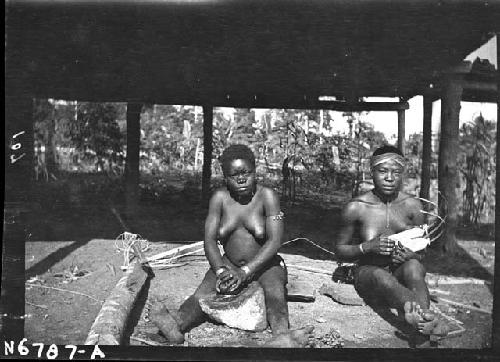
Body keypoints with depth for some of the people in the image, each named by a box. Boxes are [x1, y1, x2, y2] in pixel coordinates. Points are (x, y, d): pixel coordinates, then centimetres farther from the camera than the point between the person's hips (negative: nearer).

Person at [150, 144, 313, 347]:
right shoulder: (220, 198, -3)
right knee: (205, 289, -24)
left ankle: (281, 335, -57)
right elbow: (209, 240, -7)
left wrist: (245, 272, -29)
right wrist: (221, 270, -26)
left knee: (274, 287, -33)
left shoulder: (267, 196, -11)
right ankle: (177, 324, -47)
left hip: (264, 264, -3)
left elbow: (274, 241, -19)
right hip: (229, 264, 3)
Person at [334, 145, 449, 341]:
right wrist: (367, 247, -18)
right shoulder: (356, 207, -7)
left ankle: (420, 318, -62)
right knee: (380, 276, -40)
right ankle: (424, 315, -68)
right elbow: (340, 250, 2)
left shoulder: (412, 205, -1)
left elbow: (422, 253, 7)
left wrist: (411, 255, -18)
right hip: (368, 272, -2)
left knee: (413, 266, -35)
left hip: (401, 273, 2)